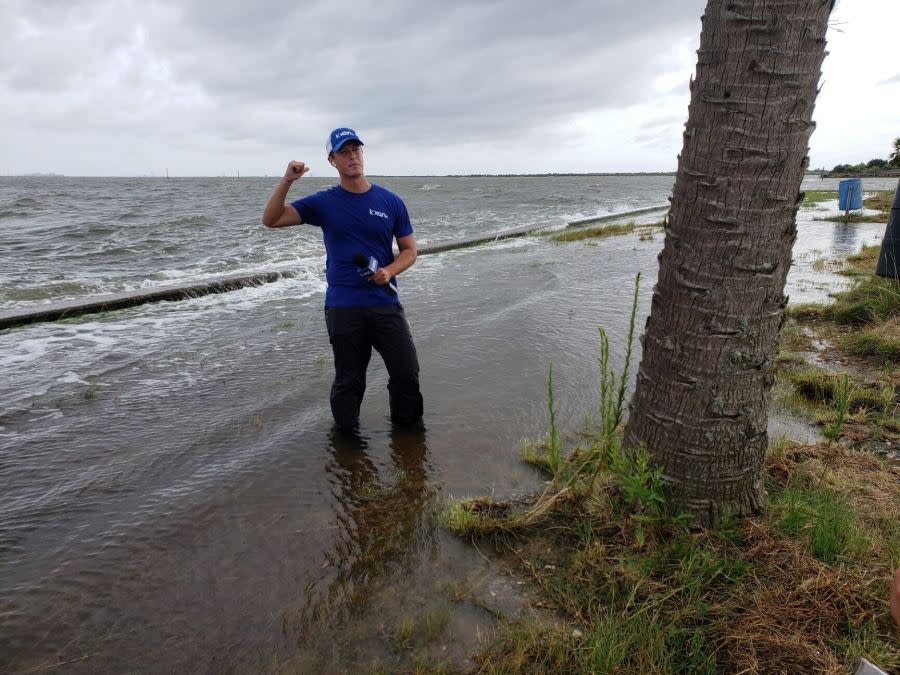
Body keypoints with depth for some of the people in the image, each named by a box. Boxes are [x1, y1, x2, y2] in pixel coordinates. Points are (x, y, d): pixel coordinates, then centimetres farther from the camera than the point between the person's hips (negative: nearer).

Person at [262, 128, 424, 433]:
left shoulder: (391, 202, 3)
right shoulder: (324, 203, 2)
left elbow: (409, 251, 7)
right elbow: (271, 220, -4)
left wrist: (389, 271, -13)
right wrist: (287, 181, -18)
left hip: (386, 303, 1)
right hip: (343, 307, -1)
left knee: (407, 373, 2)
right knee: (349, 382, 10)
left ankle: (408, 430, 26)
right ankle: (348, 436, 30)